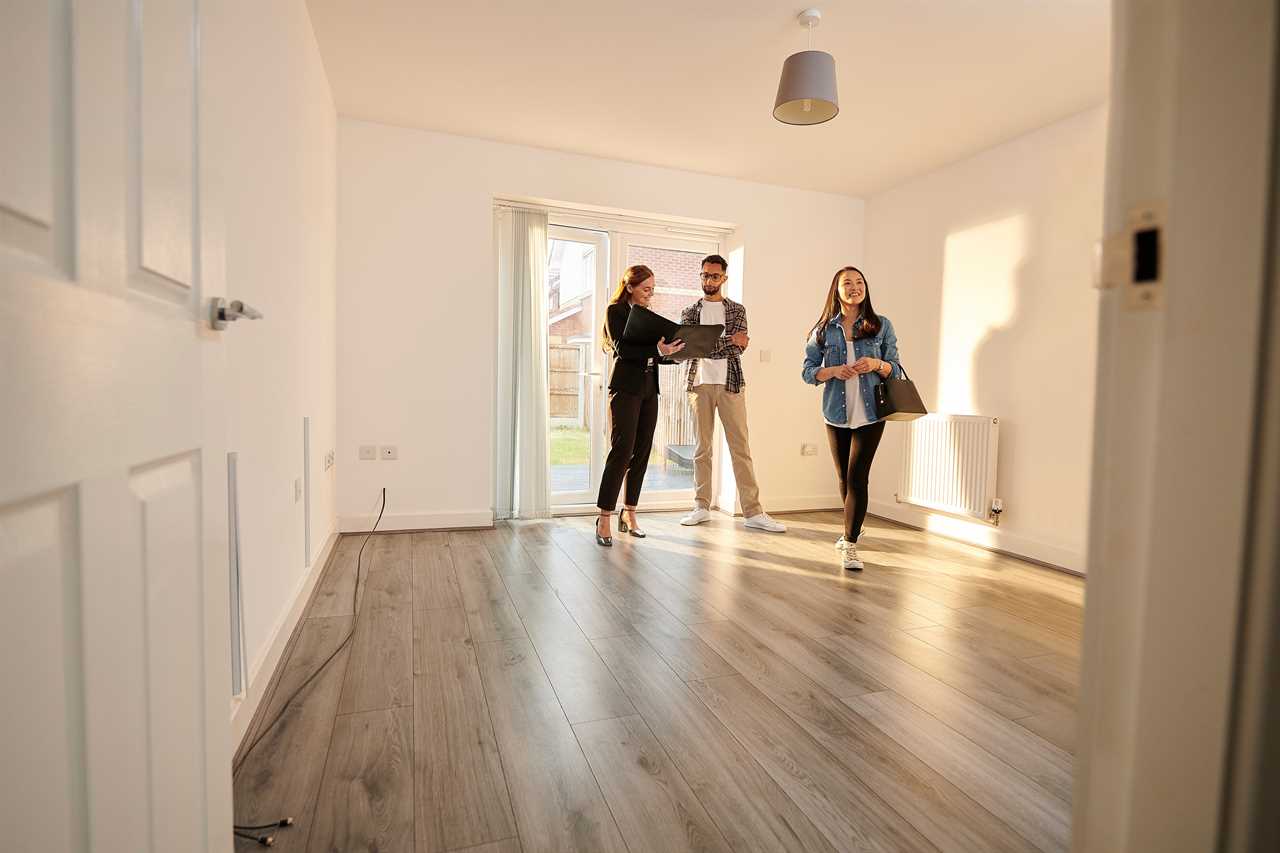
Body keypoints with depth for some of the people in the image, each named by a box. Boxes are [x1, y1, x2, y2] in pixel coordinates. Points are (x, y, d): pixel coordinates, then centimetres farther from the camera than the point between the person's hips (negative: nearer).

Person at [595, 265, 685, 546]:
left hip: (649, 389, 7)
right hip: (626, 387, -7)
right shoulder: (616, 311, 0)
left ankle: (629, 514, 14)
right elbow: (622, 348, -14)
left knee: (642, 452, 5)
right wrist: (656, 351, -23)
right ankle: (604, 519, -7)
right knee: (622, 451, -13)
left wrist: (675, 353, 3)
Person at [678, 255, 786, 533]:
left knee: (741, 447, -1)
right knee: (702, 447, 5)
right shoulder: (690, 312, 12)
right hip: (700, 384, 1)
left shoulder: (737, 310, 11)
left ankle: (753, 512, 2)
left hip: (730, 383, 0)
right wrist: (728, 340, -12)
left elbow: (738, 347, -5)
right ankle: (702, 507, 15)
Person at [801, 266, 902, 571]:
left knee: (857, 478, -9)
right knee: (844, 478, 15)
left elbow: (895, 369, 5)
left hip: (870, 413, -2)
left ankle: (850, 545, -3)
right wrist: (832, 371, -15)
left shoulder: (881, 325, 3)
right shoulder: (824, 329, 5)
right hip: (836, 413, 2)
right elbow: (808, 371, 4)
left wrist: (877, 365, -16)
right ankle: (853, 528, 38)